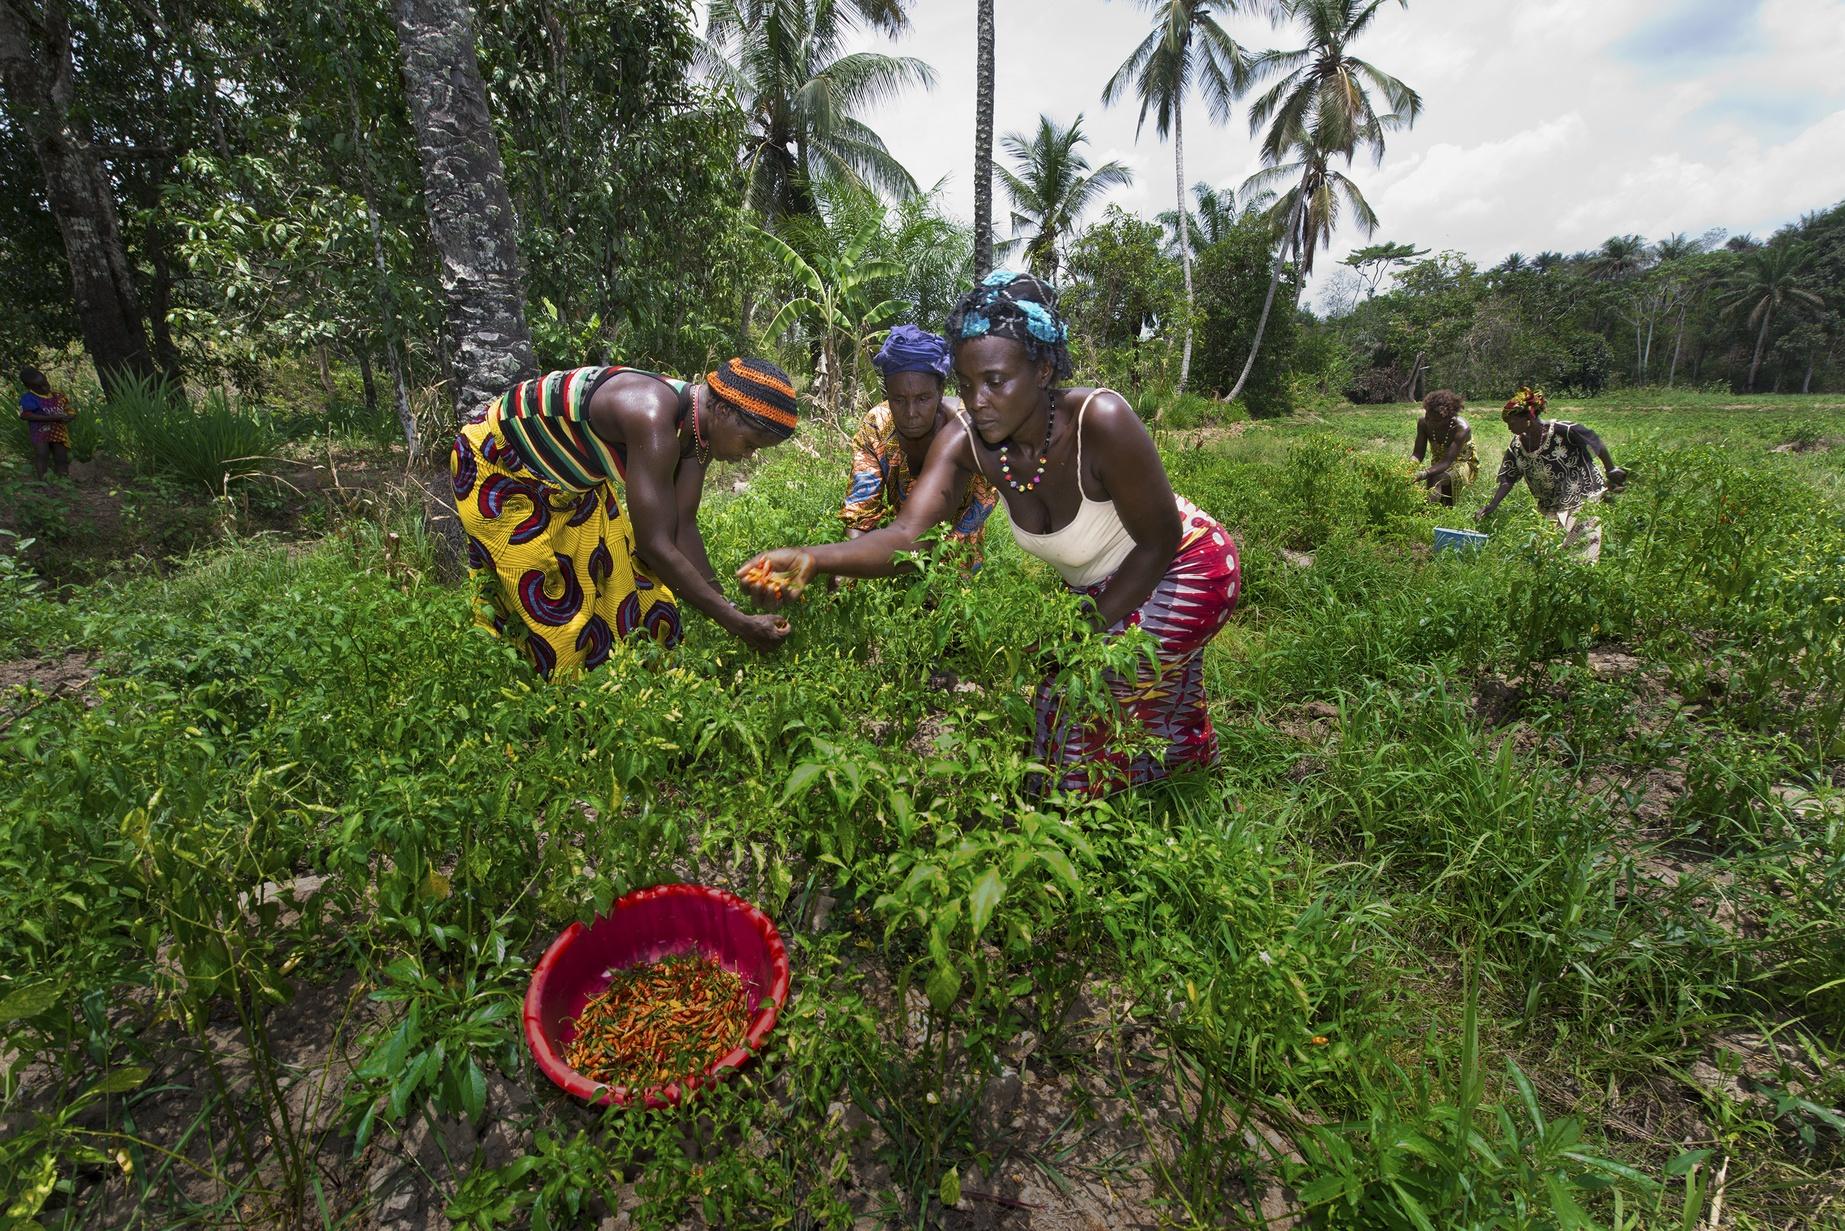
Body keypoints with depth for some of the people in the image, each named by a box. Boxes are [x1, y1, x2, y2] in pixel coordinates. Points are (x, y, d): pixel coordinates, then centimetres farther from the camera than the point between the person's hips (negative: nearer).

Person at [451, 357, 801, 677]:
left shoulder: (698, 425, -12)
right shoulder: (654, 422, -39)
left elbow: (682, 528, -9)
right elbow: (656, 546, -40)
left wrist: (725, 605, -12)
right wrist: (737, 624, -37)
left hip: (570, 475, 8)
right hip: (498, 464, -8)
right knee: (546, 600, -2)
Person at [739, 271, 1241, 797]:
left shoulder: (1100, 420, -36)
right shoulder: (965, 440, -23)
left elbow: (1159, 542, -24)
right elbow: (907, 535, -35)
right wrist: (811, 558, -53)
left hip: (1183, 570, -5)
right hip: (1097, 585, 5)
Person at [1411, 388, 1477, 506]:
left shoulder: (1461, 429, -31)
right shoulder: (1423, 423, -18)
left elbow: (1447, 462, -39)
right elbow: (1418, 453, -18)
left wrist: (1424, 474, -57)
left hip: (1464, 464, -5)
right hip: (1439, 464, 5)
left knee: (1435, 479, -36)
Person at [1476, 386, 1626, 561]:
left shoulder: (1562, 431, -18)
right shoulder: (1517, 446, -2)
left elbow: (1598, 444, -5)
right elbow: (1508, 480, -1)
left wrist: (1611, 470, 1)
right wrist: (1490, 507, -11)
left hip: (1584, 502, -5)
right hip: (1552, 510, 5)